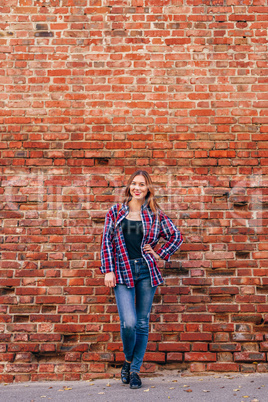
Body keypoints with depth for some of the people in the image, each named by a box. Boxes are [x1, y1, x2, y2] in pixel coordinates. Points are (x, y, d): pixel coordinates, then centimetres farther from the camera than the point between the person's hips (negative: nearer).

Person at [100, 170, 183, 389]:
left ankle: (135, 370, 24)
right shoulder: (115, 212, 6)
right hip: (122, 272, -1)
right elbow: (107, 242, 4)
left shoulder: (155, 214, 6)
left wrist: (160, 254, 3)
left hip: (147, 271, 1)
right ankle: (128, 361, 21)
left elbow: (176, 236, 13)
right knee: (129, 323, -11)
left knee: (142, 323, 6)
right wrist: (108, 270, -3)